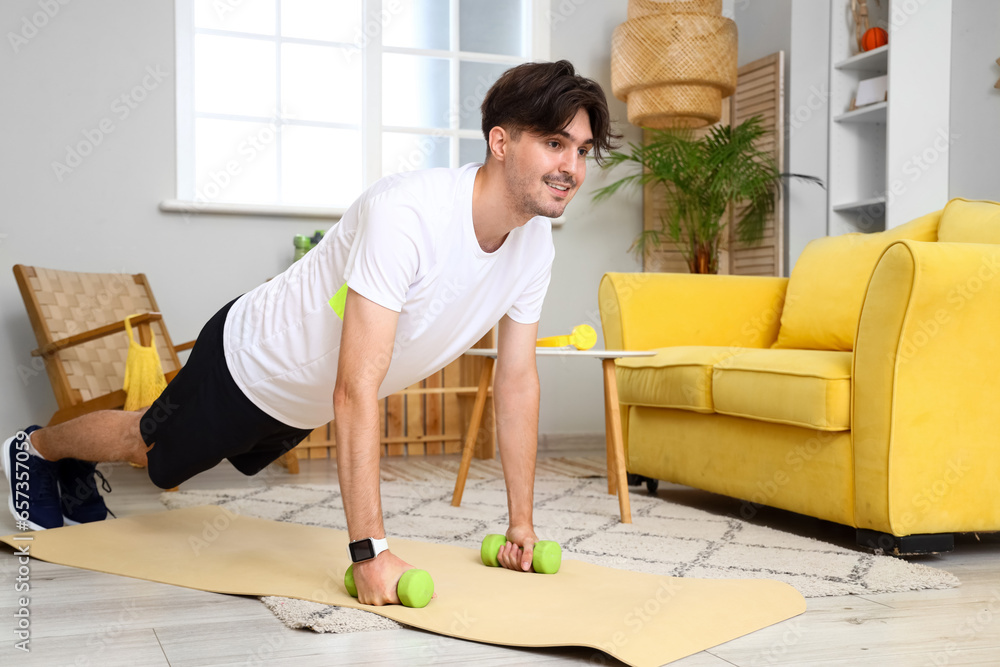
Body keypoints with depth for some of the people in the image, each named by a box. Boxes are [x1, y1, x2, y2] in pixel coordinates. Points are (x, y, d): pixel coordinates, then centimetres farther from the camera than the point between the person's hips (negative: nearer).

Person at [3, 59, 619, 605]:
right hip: (252, 363, -7)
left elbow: (518, 380, -8)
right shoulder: (405, 215, -41)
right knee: (146, 446, 20)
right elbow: (356, 391, -43)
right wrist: (370, 550, -43)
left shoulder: (535, 242, -16)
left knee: (172, 463, 31)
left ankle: (78, 472, 59)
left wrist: (522, 525, -6)